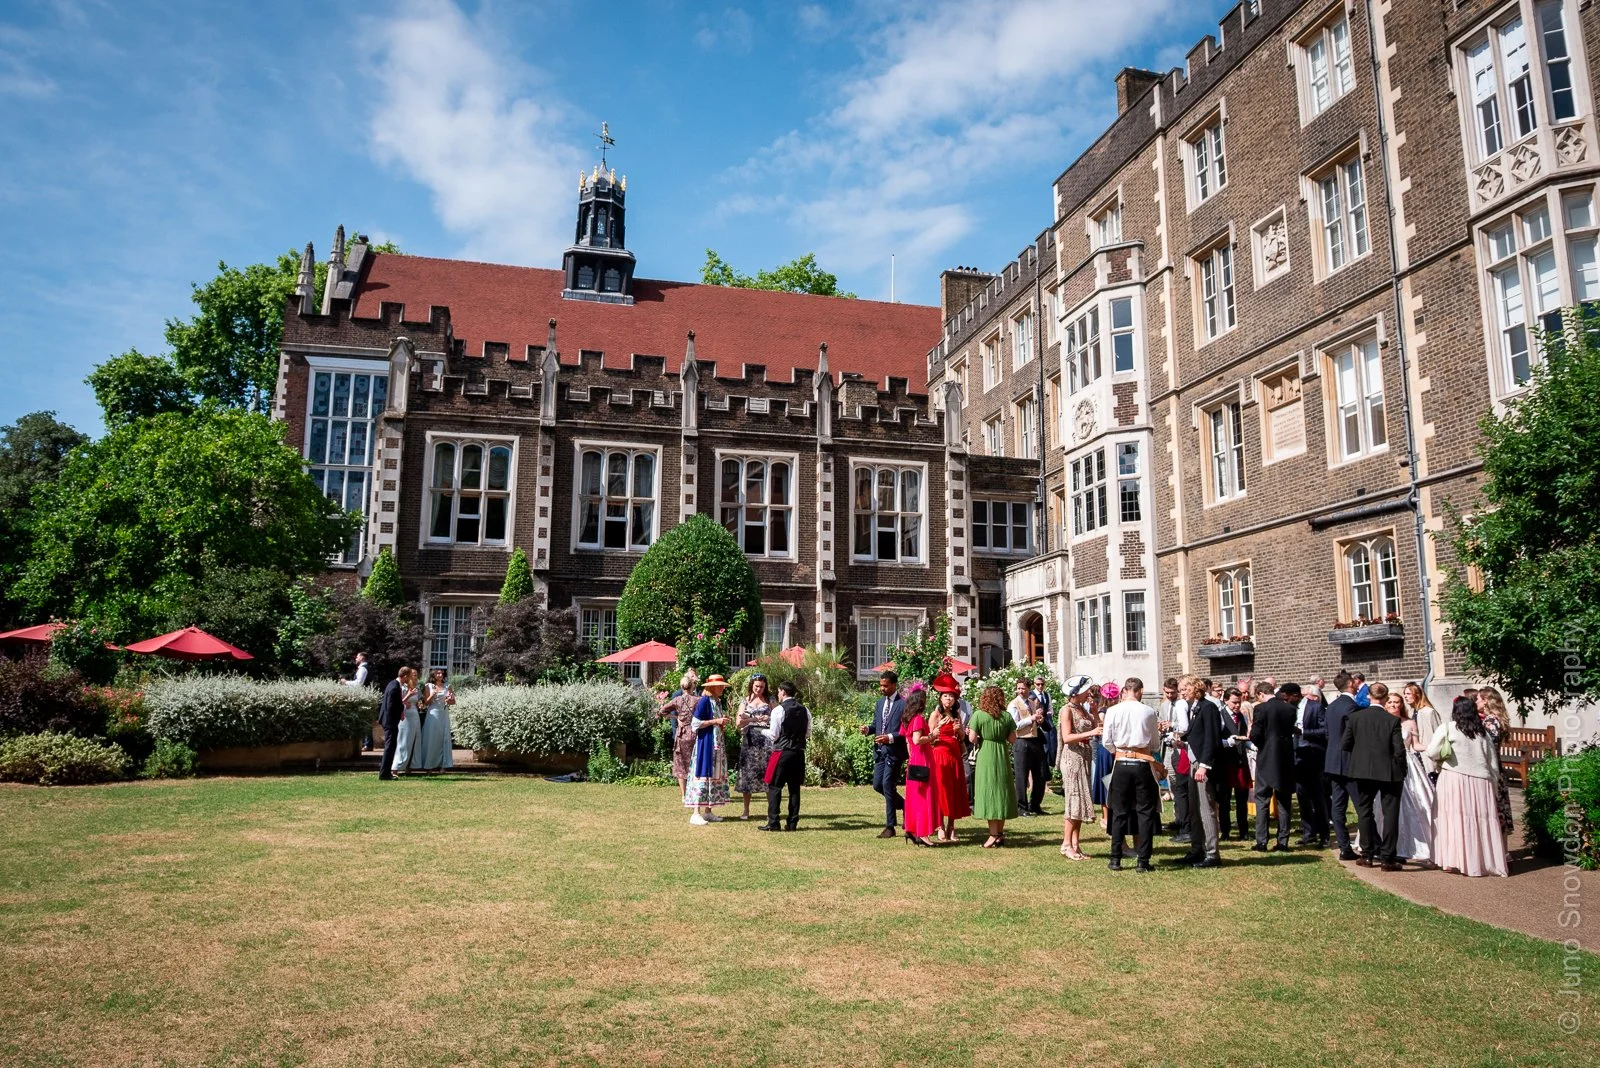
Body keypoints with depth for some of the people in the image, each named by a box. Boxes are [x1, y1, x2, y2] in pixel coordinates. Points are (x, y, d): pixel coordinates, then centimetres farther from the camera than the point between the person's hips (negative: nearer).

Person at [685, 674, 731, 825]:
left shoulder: (718, 701, 13)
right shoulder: (704, 701, -12)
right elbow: (696, 723, -16)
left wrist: (722, 721, 5)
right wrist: (716, 721, -17)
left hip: (717, 743, 9)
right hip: (705, 742, -9)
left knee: (716, 775, 9)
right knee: (703, 775, -9)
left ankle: (708, 811, 15)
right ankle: (696, 813, -8)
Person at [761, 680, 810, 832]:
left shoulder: (779, 710, -11)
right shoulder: (805, 710, 5)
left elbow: (773, 735, -9)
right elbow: (808, 734, 10)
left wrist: (762, 730, 9)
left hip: (782, 752, -5)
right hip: (799, 753, 5)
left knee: (774, 787, 1)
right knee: (794, 787, 10)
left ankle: (773, 823, -1)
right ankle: (792, 823, 12)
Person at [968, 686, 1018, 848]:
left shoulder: (978, 715, -9)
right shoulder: (1007, 716, 1)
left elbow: (972, 738, -12)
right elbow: (1012, 739, 2)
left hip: (985, 756, -4)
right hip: (1002, 756, 4)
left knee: (989, 792, 1)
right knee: (1002, 792, 13)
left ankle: (994, 835, -1)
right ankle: (1000, 833, 19)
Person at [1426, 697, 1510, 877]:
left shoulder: (1447, 728, -4)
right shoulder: (1483, 732, 8)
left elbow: (1432, 753, -6)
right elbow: (1493, 762, 11)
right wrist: (1492, 784, 19)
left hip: (1454, 780, -4)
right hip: (1480, 781, 4)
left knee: (1455, 818, 1)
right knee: (1481, 820, 7)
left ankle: (1457, 861, 0)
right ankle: (1487, 860, 13)